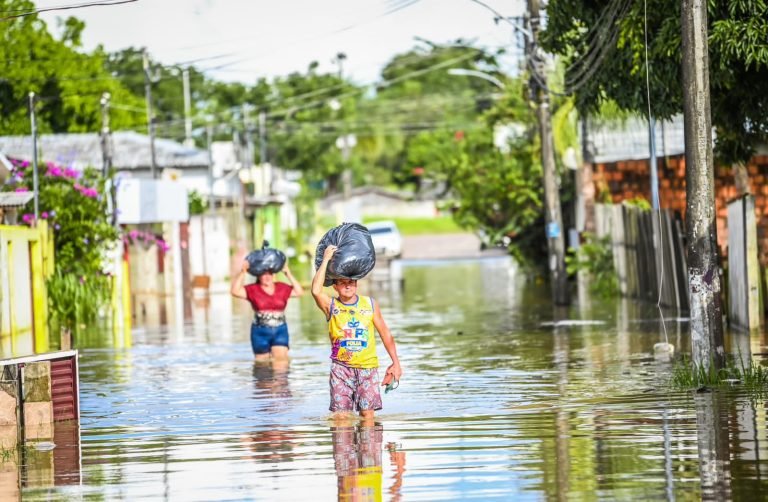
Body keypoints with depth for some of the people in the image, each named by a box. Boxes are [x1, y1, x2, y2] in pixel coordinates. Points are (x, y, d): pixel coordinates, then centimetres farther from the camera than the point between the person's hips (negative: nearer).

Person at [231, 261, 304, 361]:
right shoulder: (253, 290, 1)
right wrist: (242, 272, -15)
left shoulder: (282, 288, 7)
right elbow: (235, 291, -10)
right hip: (261, 332, -1)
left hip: (280, 331, 1)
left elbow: (299, 292, -1)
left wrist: (288, 274, -4)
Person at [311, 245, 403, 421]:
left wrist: (395, 362, 10)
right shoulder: (331, 305, 1)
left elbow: (385, 333, 13)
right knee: (340, 415, -6)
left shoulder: (370, 304, 7)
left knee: (367, 414, -4)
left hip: (367, 366, 1)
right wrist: (326, 260, -14)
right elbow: (316, 290, -20)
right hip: (341, 367, -1)